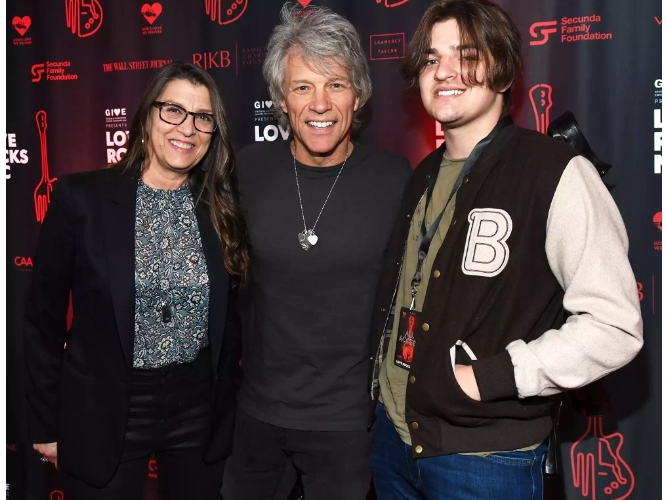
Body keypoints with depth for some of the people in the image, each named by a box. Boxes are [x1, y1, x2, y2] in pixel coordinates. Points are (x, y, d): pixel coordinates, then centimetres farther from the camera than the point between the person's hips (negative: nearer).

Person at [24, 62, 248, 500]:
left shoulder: (222, 210, -1)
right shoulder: (82, 197, -10)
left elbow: (231, 316, 7)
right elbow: (44, 312, -4)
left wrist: (230, 403, 8)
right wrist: (47, 422, -1)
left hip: (200, 409, 3)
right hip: (104, 413, -2)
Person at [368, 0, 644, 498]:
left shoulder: (557, 173, -14)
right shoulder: (425, 177, 9)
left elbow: (615, 325, -17)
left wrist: (490, 377, -20)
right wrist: (381, 379, 6)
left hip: (486, 459, -6)